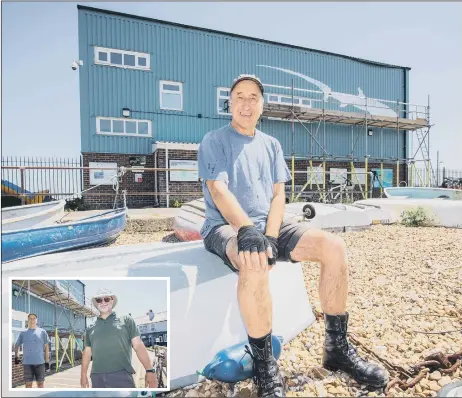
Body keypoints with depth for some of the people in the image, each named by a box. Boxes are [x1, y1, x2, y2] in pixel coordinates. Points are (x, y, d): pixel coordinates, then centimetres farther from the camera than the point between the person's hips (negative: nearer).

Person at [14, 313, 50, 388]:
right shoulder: (23, 333, 7)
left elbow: (46, 347, 5)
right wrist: (16, 357, 5)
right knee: (28, 384, 4)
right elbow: (17, 345, 19)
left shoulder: (42, 332, 4)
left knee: (40, 383, 5)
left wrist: (47, 362, 1)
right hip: (27, 363, 1)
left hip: (40, 362, -1)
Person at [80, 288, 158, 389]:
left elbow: (138, 346, 1)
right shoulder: (91, 328, 16)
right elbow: (87, 352, 20)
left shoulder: (126, 320, 6)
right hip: (97, 377, 3)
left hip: (122, 375, -3)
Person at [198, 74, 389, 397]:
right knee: (255, 263, -39)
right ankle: (265, 368, -17)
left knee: (334, 246, -15)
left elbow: (278, 194, 6)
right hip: (226, 227, -5)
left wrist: (270, 237, -12)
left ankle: (338, 348, 1)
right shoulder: (214, 140, 1)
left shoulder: (271, 144, 15)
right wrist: (247, 229, -33)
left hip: (268, 225, 5)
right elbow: (217, 190, -15)